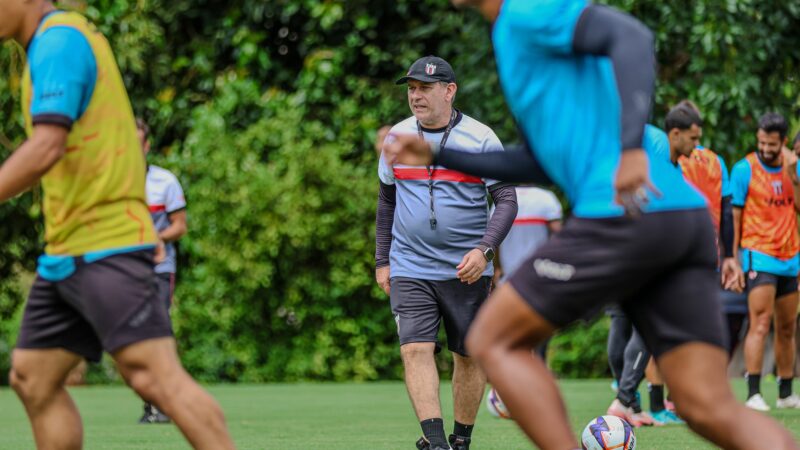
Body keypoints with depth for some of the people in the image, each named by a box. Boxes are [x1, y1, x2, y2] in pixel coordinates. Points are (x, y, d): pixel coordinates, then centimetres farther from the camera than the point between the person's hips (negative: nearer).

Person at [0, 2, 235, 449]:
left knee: (154, 375, -16)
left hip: (104, 248, -10)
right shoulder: (61, 40, 18)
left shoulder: (59, 40, -12)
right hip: (65, 256, 10)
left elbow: (47, 148, -24)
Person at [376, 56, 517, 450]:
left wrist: (484, 250, -19)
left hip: (467, 270, -1)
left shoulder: (480, 139, -5)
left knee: (469, 356, 5)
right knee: (415, 350, -16)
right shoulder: (397, 137, 6)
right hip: (410, 269, 2)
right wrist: (382, 260, 14)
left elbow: (506, 201, -5)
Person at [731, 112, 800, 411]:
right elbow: (733, 215, -3)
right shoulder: (744, 169, -5)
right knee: (760, 325, -14)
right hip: (759, 256, -5)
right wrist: (733, 258, -6)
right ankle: (753, 395, -16)